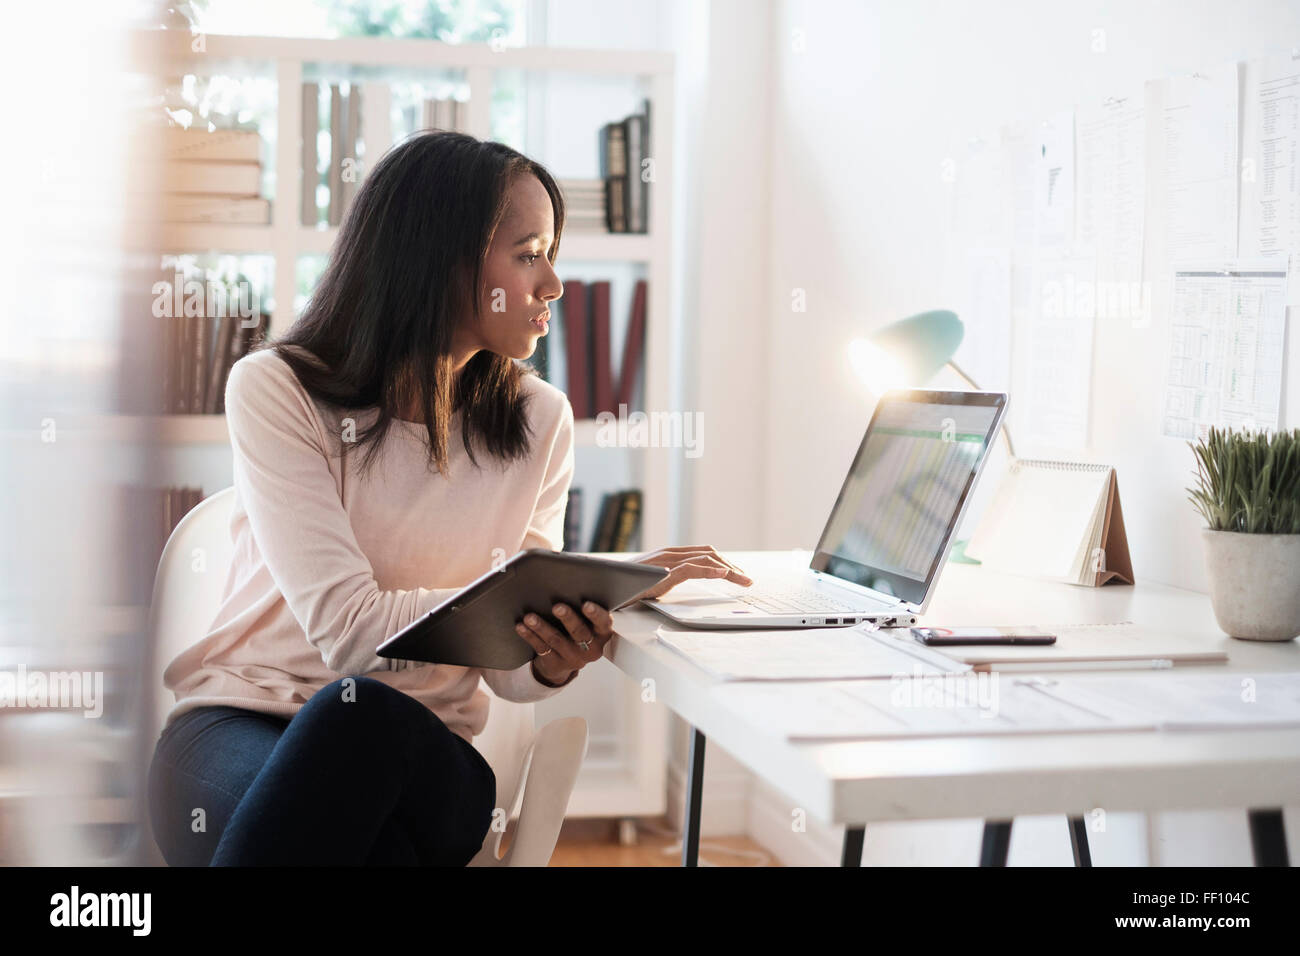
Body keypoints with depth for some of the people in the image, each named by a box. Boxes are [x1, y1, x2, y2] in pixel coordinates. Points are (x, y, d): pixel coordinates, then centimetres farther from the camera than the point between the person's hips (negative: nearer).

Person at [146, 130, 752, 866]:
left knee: (367, 715, -35)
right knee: (360, 704, -37)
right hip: (239, 722, -1)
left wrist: (556, 661, -20)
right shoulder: (276, 391, -7)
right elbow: (349, 630, -19)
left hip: (417, 753, 2)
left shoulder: (540, 421, 5)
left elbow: (508, 672, 7)